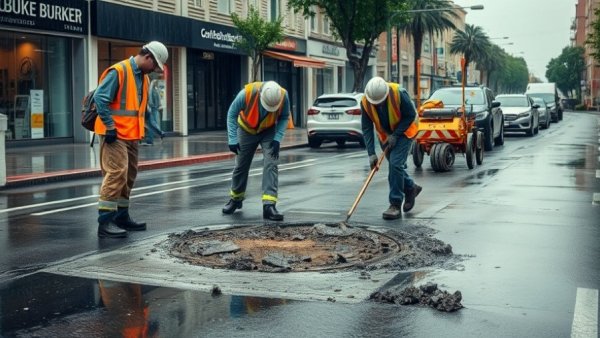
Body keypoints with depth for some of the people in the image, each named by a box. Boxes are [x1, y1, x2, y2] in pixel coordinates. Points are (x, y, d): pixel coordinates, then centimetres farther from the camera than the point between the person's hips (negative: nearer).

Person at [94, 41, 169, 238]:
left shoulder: (143, 77, 14)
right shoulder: (118, 71, -14)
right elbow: (100, 98, -20)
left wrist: (146, 129, 15)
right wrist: (110, 126, -20)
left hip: (131, 135, 9)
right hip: (115, 134, -9)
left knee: (129, 176, 13)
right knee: (116, 173, -14)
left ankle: (122, 217, 24)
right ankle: (105, 222, -12)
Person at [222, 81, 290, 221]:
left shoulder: (283, 96, -29)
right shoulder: (246, 93, -34)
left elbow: (284, 117, -9)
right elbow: (232, 115, -18)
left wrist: (277, 139, -20)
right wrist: (233, 140, -20)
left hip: (269, 131, 0)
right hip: (247, 130, 0)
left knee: (271, 164, -16)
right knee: (241, 165, 9)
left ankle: (269, 205, -17)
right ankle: (236, 198, 33)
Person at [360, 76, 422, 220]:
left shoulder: (399, 94, -31)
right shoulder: (365, 102, -21)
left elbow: (411, 115, -18)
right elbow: (367, 129, -17)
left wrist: (395, 135, -22)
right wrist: (371, 153, -23)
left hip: (404, 131, -5)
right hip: (385, 135, 5)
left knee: (396, 164, -16)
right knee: (395, 165, 12)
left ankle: (395, 205, -10)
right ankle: (411, 188, 40)